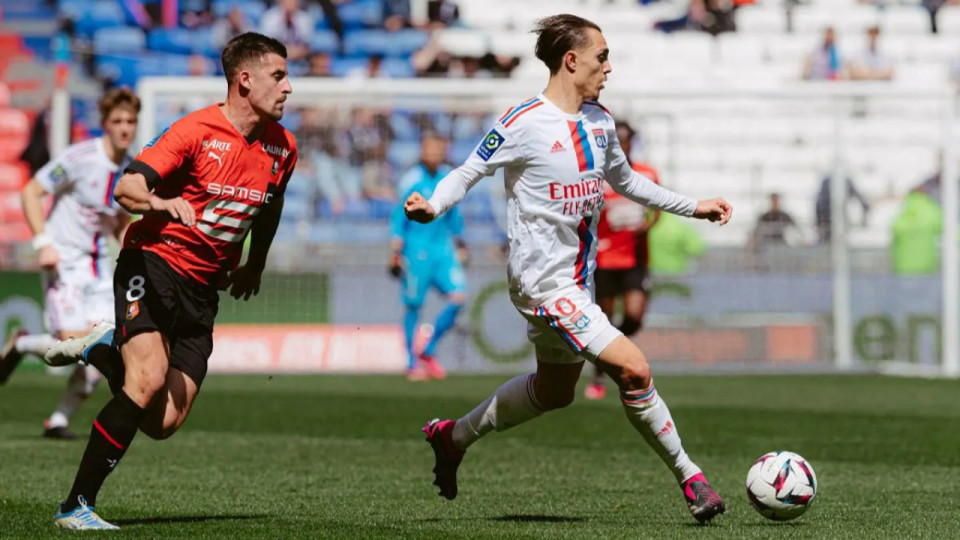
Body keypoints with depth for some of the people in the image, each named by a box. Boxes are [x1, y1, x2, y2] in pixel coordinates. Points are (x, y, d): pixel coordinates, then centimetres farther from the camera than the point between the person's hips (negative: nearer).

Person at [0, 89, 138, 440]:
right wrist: (43, 243, -19)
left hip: (98, 263, 6)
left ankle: (59, 420, 8)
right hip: (64, 262, -6)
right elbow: (30, 193, -11)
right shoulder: (79, 158, -14)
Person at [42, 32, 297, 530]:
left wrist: (255, 264, 31)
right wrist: (161, 202, -38)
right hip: (153, 265, -6)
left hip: (202, 289, 6)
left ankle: (106, 350, 24)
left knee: (164, 424, -6)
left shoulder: (281, 148, 7)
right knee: (151, 379, -27)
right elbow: (126, 188, -19)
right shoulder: (195, 131, -12)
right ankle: (75, 507, -19)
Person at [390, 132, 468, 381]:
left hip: (443, 249, 5)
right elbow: (398, 218, -6)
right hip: (416, 251, -5)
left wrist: (459, 244, 24)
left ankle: (428, 351, 7)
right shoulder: (411, 180, -8)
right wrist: (396, 254, -9)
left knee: (458, 297, -8)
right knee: (414, 306, -1)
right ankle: (412, 363, 11)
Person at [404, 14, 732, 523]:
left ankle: (453, 437, 40)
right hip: (544, 283, -9)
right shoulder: (523, 123, -15)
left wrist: (694, 207, 22)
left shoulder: (600, 121, 8)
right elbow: (468, 172, -8)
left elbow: (626, 181, 24)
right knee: (634, 370, -17)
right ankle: (689, 478, -3)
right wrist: (431, 205, -27)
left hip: (578, 280, 9)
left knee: (555, 390, 22)